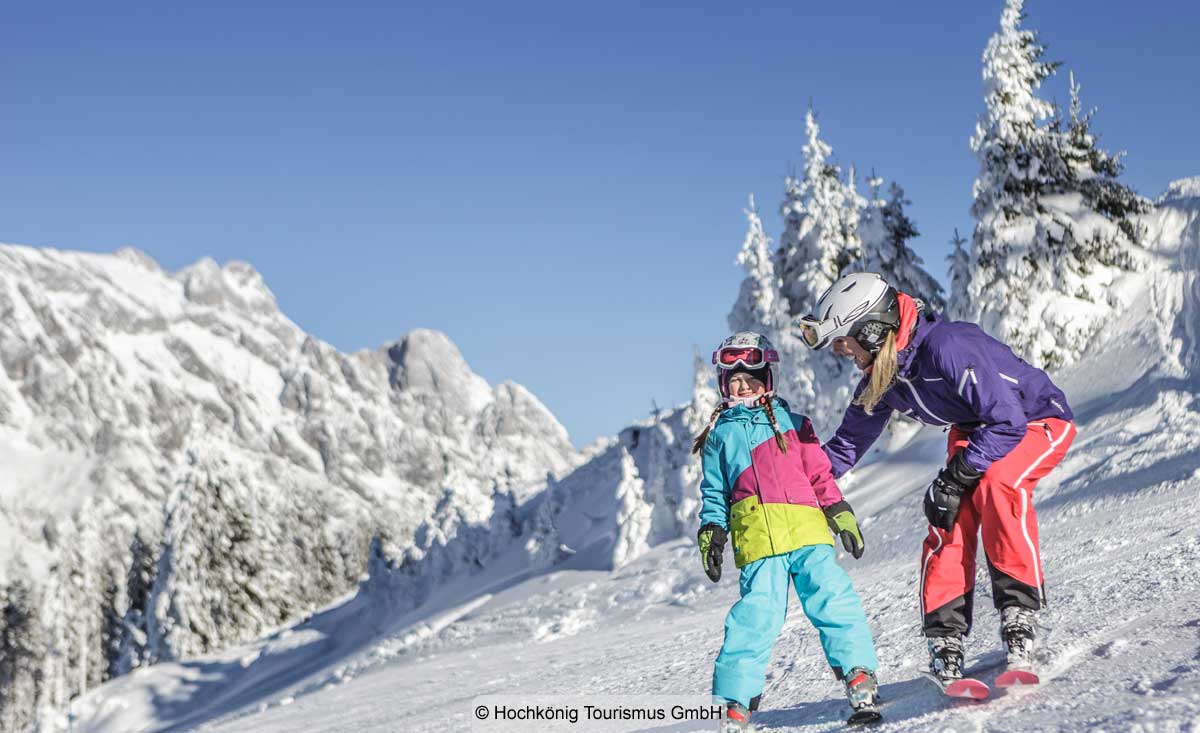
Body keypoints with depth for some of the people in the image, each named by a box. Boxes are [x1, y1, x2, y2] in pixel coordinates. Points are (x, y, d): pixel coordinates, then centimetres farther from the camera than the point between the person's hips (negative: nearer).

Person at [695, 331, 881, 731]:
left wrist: (841, 515, 8)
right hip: (756, 539, -1)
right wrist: (711, 534, 8)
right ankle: (736, 700, -4)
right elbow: (714, 494, 20)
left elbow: (820, 474, 16)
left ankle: (859, 675, -10)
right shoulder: (719, 436, 20)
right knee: (756, 615, -10)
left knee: (832, 599, -14)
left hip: (808, 531, 1)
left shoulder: (792, 423, 18)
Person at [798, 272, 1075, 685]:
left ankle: (1018, 609, -27)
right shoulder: (880, 379, -7)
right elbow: (848, 442, 7)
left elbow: (1008, 423, -34)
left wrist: (955, 476, -33)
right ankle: (944, 634, -15)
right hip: (975, 430, 7)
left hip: (1039, 421, -7)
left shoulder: (947, 347, -34)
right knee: (949, 517, -17)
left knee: (996, 485, -35)